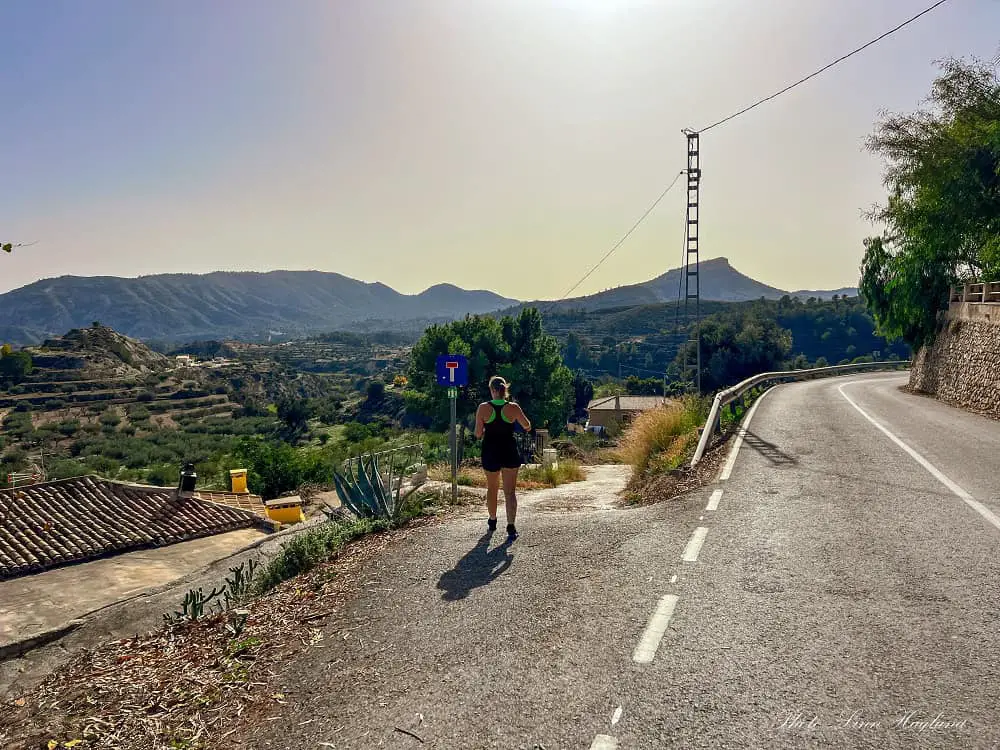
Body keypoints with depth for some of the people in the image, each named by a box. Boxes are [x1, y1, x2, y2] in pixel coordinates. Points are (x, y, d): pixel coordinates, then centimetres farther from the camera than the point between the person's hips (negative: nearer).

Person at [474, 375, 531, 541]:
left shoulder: (483, 408, -9)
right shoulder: (513, 407, -8)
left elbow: (478, 434, -6)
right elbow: (527, 426, 5)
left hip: (490, 453, 1)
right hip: (510, 453, -1)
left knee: (492, 489, 20)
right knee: (510, 492, 2)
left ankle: (492, 521, 36)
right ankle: (511, 527, -9)